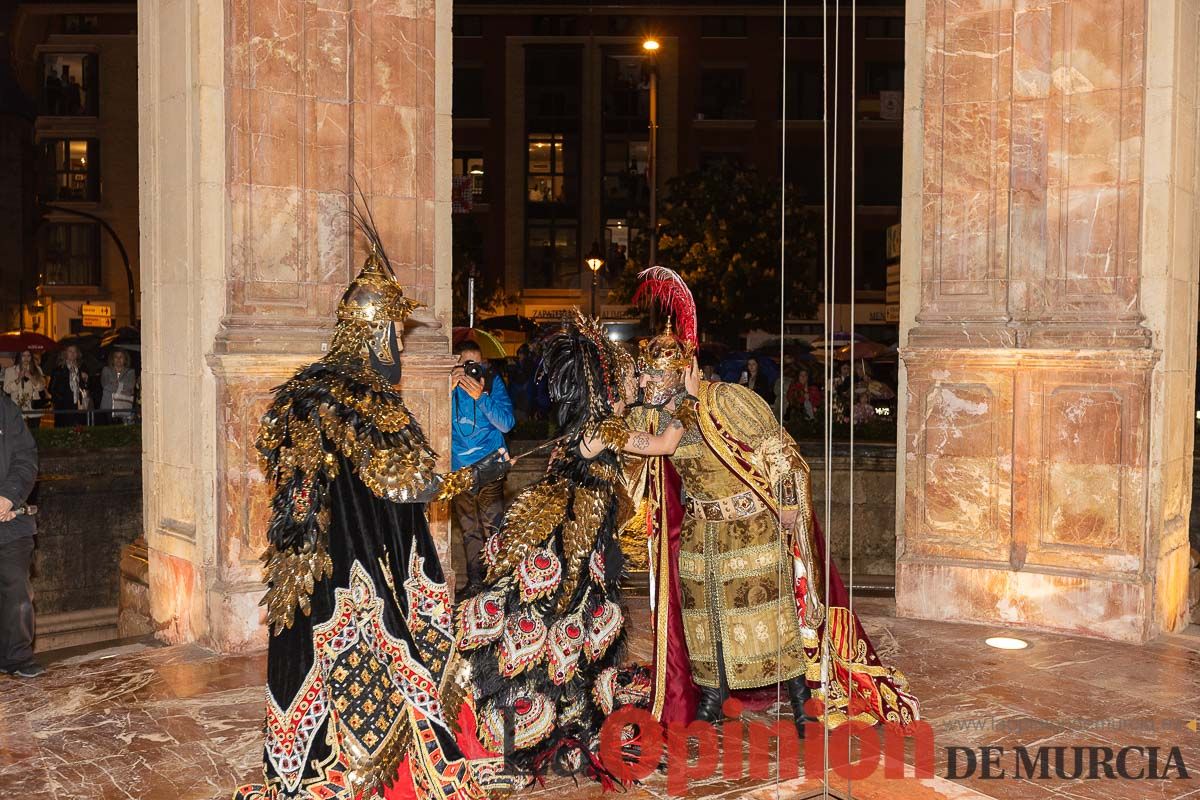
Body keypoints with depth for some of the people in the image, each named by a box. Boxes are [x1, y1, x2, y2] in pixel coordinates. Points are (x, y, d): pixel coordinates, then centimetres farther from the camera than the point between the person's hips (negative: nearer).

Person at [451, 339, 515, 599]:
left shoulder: (493, 382, -7)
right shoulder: (447, 384, -3)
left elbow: (507, 423, -14)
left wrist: (481, 397, -26)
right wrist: (449, 391, -23)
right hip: (459, 469, 3)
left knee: (492, 526, -5)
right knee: (469, 530, 11)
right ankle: (474, 582, 21)